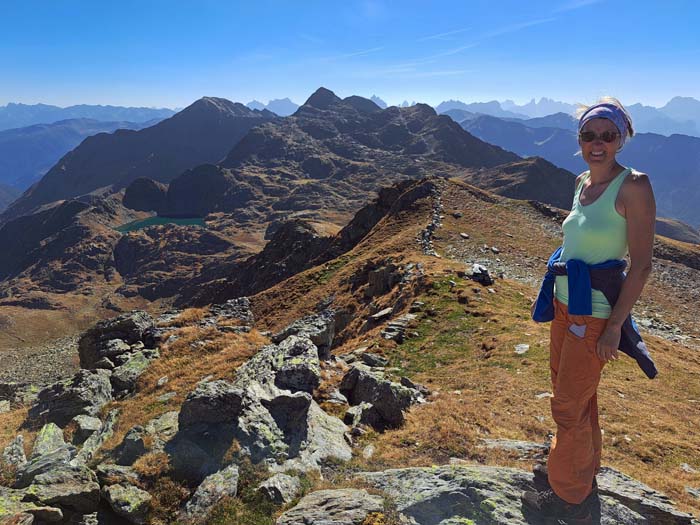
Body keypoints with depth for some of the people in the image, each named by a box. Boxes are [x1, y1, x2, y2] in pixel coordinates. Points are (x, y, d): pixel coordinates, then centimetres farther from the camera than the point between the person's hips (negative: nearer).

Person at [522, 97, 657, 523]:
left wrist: (615, 325, -18)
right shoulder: (583, 183, 6)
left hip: (595, 312, -8)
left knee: (569, 406, 4)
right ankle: (582, 471, 43)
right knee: (577, 395, 22)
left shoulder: (633, 186, -17)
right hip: (566, 304, 8)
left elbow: (642, 263, -17)